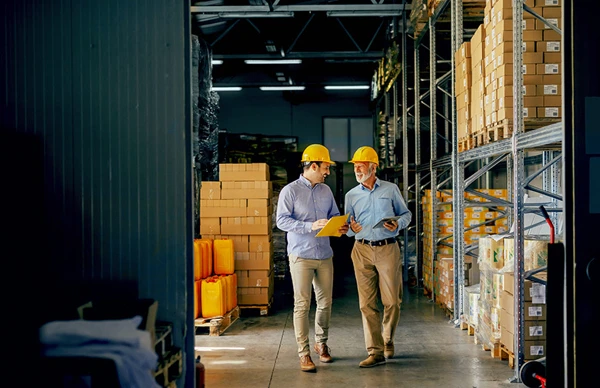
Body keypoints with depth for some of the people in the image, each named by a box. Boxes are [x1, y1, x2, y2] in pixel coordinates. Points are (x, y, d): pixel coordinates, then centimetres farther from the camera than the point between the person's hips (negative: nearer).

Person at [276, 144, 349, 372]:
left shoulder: (326, 191, 12)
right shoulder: (290, 191, -6)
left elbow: (334, 216, 18)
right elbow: (282, 221, -13)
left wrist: (340, 227, -5)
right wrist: (311, 226, -23)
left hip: (324, 255, 5)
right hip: (301, 256, -5)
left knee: (325, 302, 10)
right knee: (302, 304, -4)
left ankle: (321, 343, 30)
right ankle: (304, 353, 2)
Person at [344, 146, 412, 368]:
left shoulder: (391, 189, 4)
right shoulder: (351, 195, 9)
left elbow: (406, 214, 10)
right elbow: (347, 228, 11)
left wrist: (398, 224, -11)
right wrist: (351, 228, -12)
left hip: (388, 249, -1)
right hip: (362, 251, 1)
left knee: (392, 301, 2)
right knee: (367, 303, -2)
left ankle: (388, 339, 27)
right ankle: (375, 352, 2)